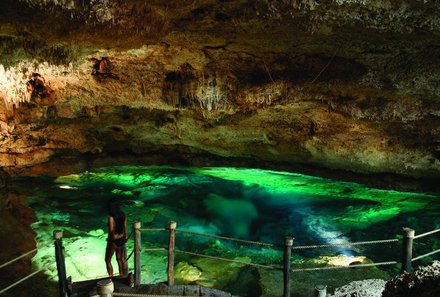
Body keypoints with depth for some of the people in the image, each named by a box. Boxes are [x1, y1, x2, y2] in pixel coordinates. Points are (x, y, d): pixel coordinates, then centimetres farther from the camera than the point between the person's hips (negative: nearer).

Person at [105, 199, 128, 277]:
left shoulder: (111, 217, -23)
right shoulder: (123, 215, -4)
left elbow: (111, 231, -23)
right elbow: (125, 227, 4)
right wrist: (125, 237, 17)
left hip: (114, 241, -6)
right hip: (121, 239, 6)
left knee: (108, 260, 13)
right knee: (119, 259, 23)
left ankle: (111, 278, 15)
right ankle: (121, 276, 33)